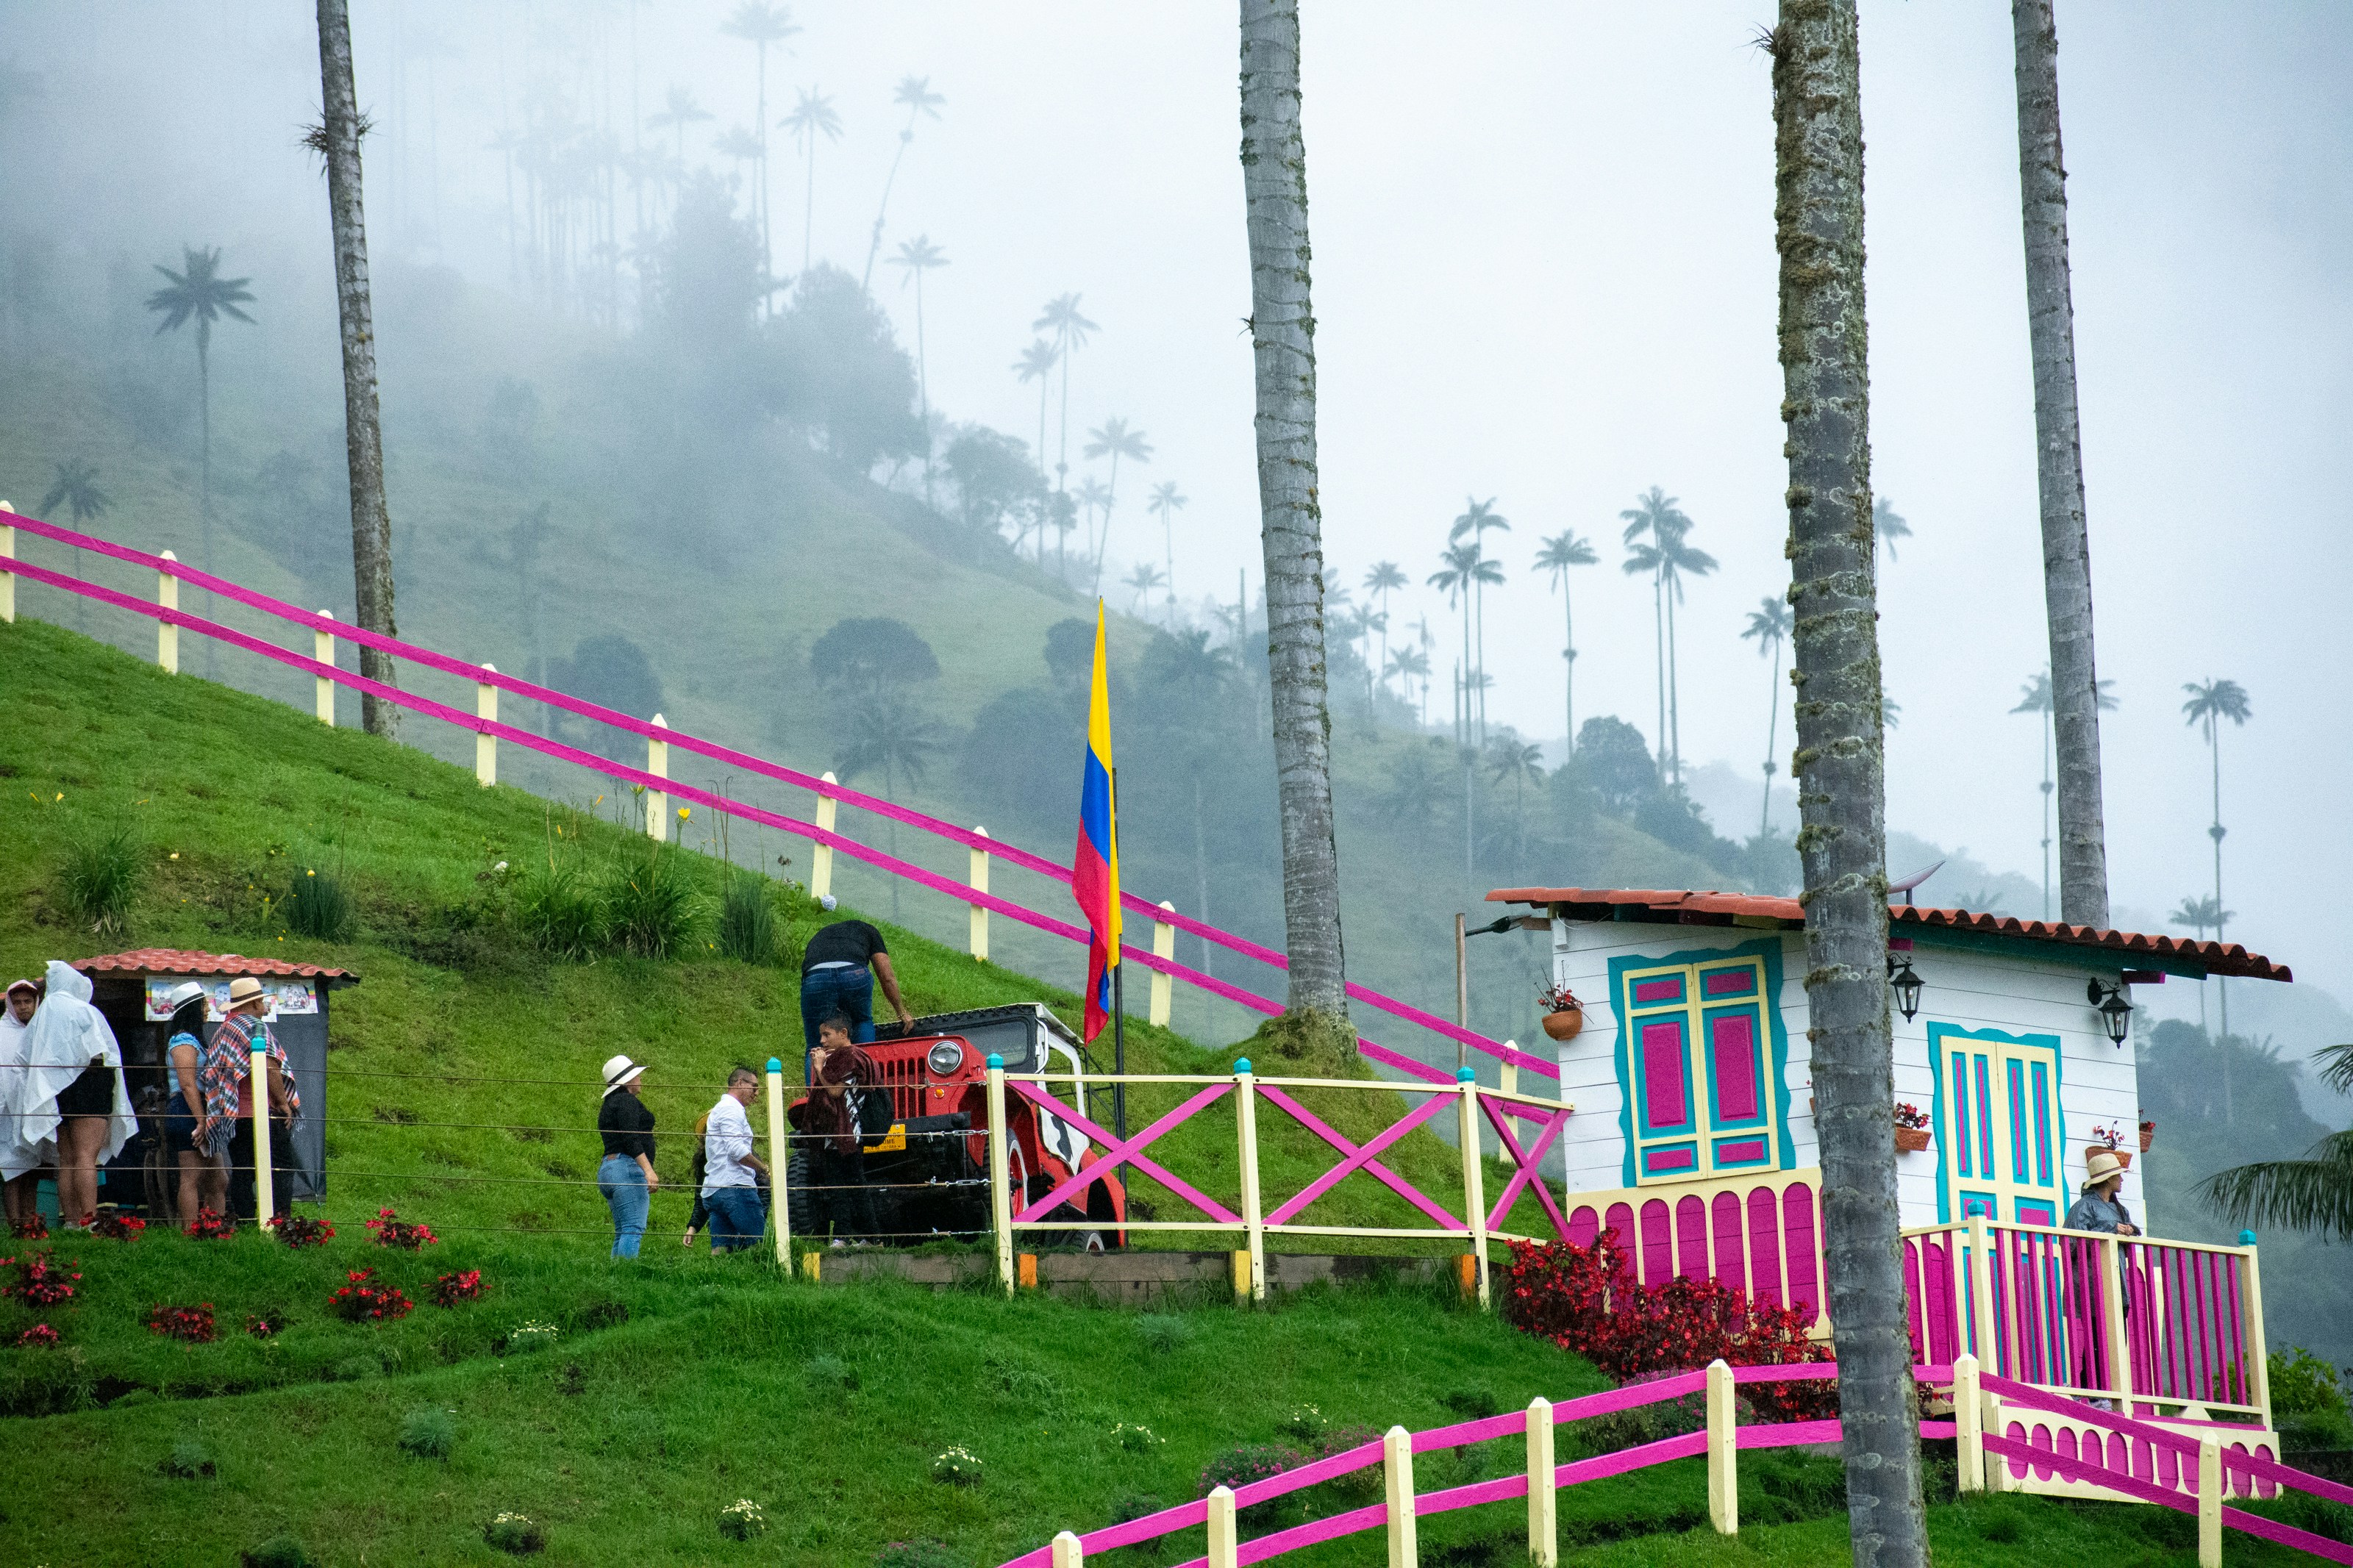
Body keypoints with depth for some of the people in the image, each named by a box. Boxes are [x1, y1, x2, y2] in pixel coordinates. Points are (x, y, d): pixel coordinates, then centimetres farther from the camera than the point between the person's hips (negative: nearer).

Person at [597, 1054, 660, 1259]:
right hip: (628, 1167, -10)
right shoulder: (627, 1101, -6)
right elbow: (631, 1139, -18)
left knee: (622, 1233, 7)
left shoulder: (608, 1105, 24)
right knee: (634, 1229, -17)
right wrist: (648, 1170, -24)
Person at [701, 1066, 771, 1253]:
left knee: (721, 1250, 2)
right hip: (734, 1188, -10)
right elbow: (736, 1150, -17)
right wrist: (764, 1169, -9)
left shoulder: (721, 1109, 29)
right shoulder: (731, 1109, -5)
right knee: (760, 1244, -14)